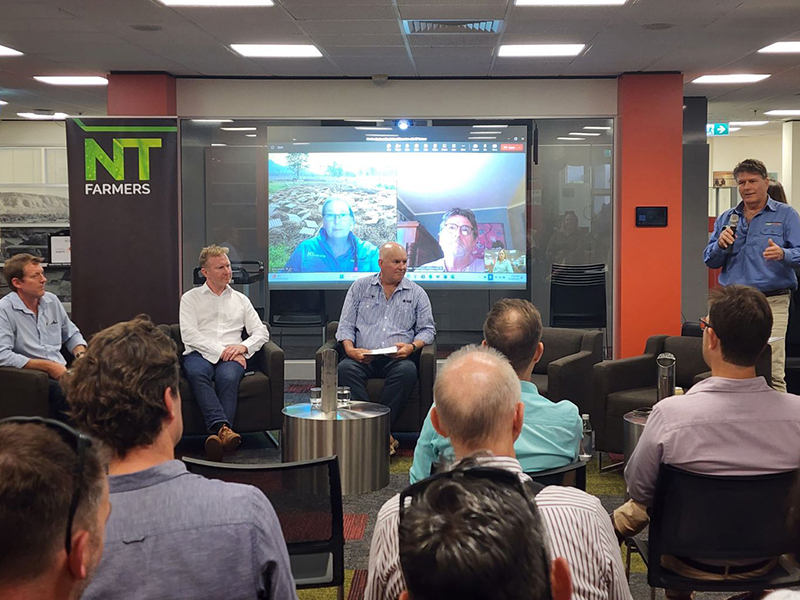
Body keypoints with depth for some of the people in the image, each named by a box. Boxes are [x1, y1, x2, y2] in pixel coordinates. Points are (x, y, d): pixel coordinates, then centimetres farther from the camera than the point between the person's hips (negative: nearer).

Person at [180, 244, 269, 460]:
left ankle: (217, 433, -46)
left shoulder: (240, 299, 24)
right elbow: (189, 334, 0)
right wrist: (220, 351, -12)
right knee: (197, 373, -38)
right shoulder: (191, 298, 16)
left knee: (227, 376, -36)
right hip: (199, 354, -1)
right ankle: (223, 428, -52)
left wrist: (243, 347, -5)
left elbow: (261, 332, 17)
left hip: (231, 356, 1)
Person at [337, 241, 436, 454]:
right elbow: (346, 325, 12)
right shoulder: (360, 287, 16)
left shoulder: (416, 293, 16)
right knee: (345, 369, -32)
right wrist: (350, 349, -8)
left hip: (398, 358, 0)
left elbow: (427, 329, 12)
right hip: (362, 357, 1)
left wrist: (412, 347, -10)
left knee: (407, 371, -36)